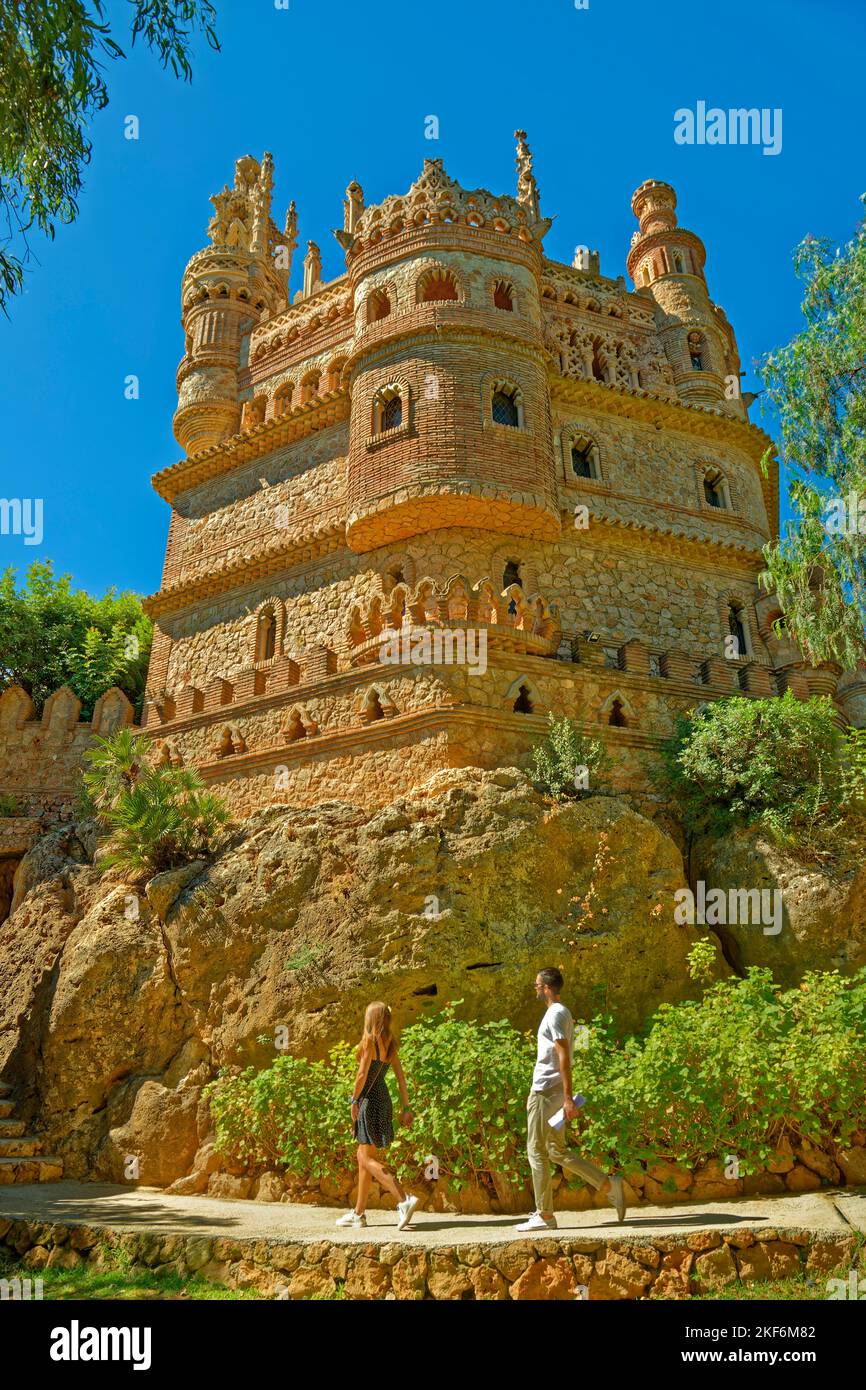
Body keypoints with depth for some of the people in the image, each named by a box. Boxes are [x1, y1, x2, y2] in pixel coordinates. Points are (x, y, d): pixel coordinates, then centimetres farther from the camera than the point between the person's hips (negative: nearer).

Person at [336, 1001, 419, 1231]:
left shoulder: (370, 1040, -11)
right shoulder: (390, 1044, 10)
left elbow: (362, 1074, -15)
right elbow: (401, 1076, 9)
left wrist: (354, 1101, -7)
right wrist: (406, 1107, 10)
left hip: (369, 1099, -8)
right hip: (384, 1098, 8)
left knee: (367, 1158, -6)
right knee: (363, 1155, 16)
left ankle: (404, 1199, -19)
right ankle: (358, 1213, 22)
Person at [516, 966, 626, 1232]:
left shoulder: (554, 1014, -14)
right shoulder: (563, 1013, 15)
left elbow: (564, 1056, -21)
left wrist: (568, 1098, -24)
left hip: (545, 1091, -9)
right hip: (553, 1091, 9)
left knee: (537, 1151, 0)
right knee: (557, 1150, 14)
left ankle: (544, 1216, 6)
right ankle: (608, 1185, 12)